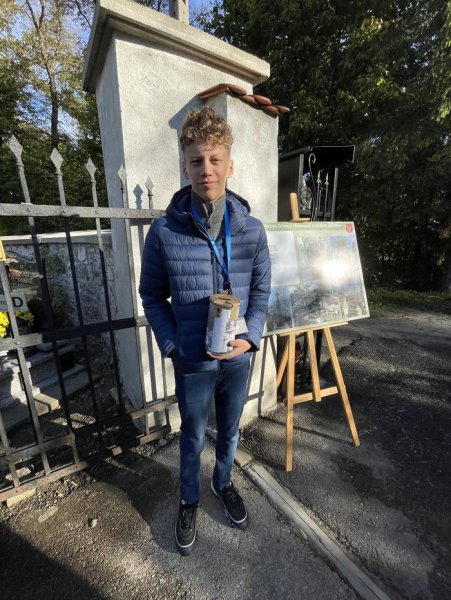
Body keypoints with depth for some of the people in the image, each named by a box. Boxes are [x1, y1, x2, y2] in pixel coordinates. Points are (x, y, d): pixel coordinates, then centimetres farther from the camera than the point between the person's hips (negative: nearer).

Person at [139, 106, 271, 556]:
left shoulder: (251, 229, -6)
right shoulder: (164, 232, -12)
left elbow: (261, 289, 1)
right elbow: (152, 297, -3)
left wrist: (250, 337, -11)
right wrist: (172, 347, -11)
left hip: (238, 357, 2)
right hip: (192, 362, -2)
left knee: (229, 430, 26)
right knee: (193, 437, 22)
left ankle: (223, 483, 57)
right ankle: (189, 501, 52)